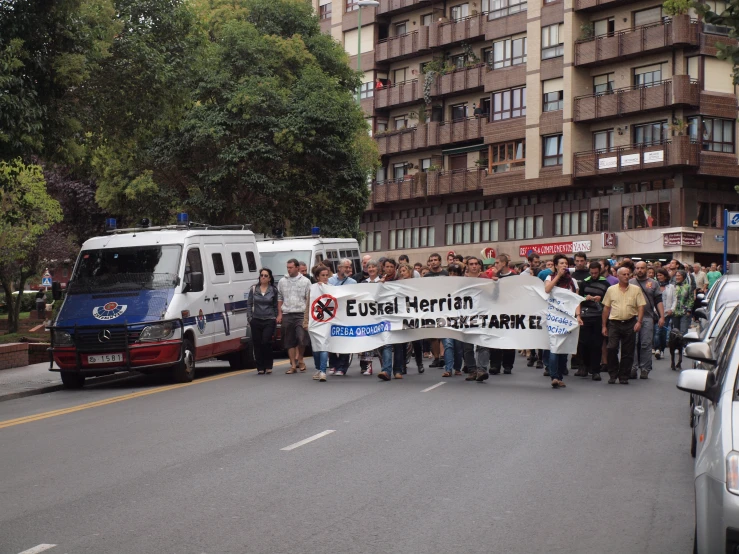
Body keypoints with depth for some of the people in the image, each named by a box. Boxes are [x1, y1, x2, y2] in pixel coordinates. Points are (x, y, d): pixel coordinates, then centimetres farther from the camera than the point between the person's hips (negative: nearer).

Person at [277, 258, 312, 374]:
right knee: (289, 342, 4)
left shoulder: (305, 281, 3)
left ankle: (299, 359, 10)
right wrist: (279, 314, 8)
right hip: (286, 315, 3)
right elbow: (280, 299, 15)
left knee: (301, 338, -14)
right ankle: (293, 365, 10)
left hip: (301, 314, -3)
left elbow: (309, 299, 2)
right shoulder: (282, 281, 11)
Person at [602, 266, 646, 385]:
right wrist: (604, 326, 8)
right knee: (612, 348, -11)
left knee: (628, 352, 3)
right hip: (614, 323, 0)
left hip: (630, 323, 0)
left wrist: (639, 322, -12)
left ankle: (624, 377, 12)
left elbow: (641, 307, 2)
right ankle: (613, 375, 3)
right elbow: (606, 308, 10)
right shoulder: (611, 289, 8)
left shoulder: (636, 289, 5)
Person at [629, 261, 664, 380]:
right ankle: (633, 368, 0)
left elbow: (658, 301, 8)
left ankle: (645, 370, 5)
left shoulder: (653, 283, 12)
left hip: (648, 318, 0)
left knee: (646, 344, 0)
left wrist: (662, 317, -2)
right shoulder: (630, 283, 12)